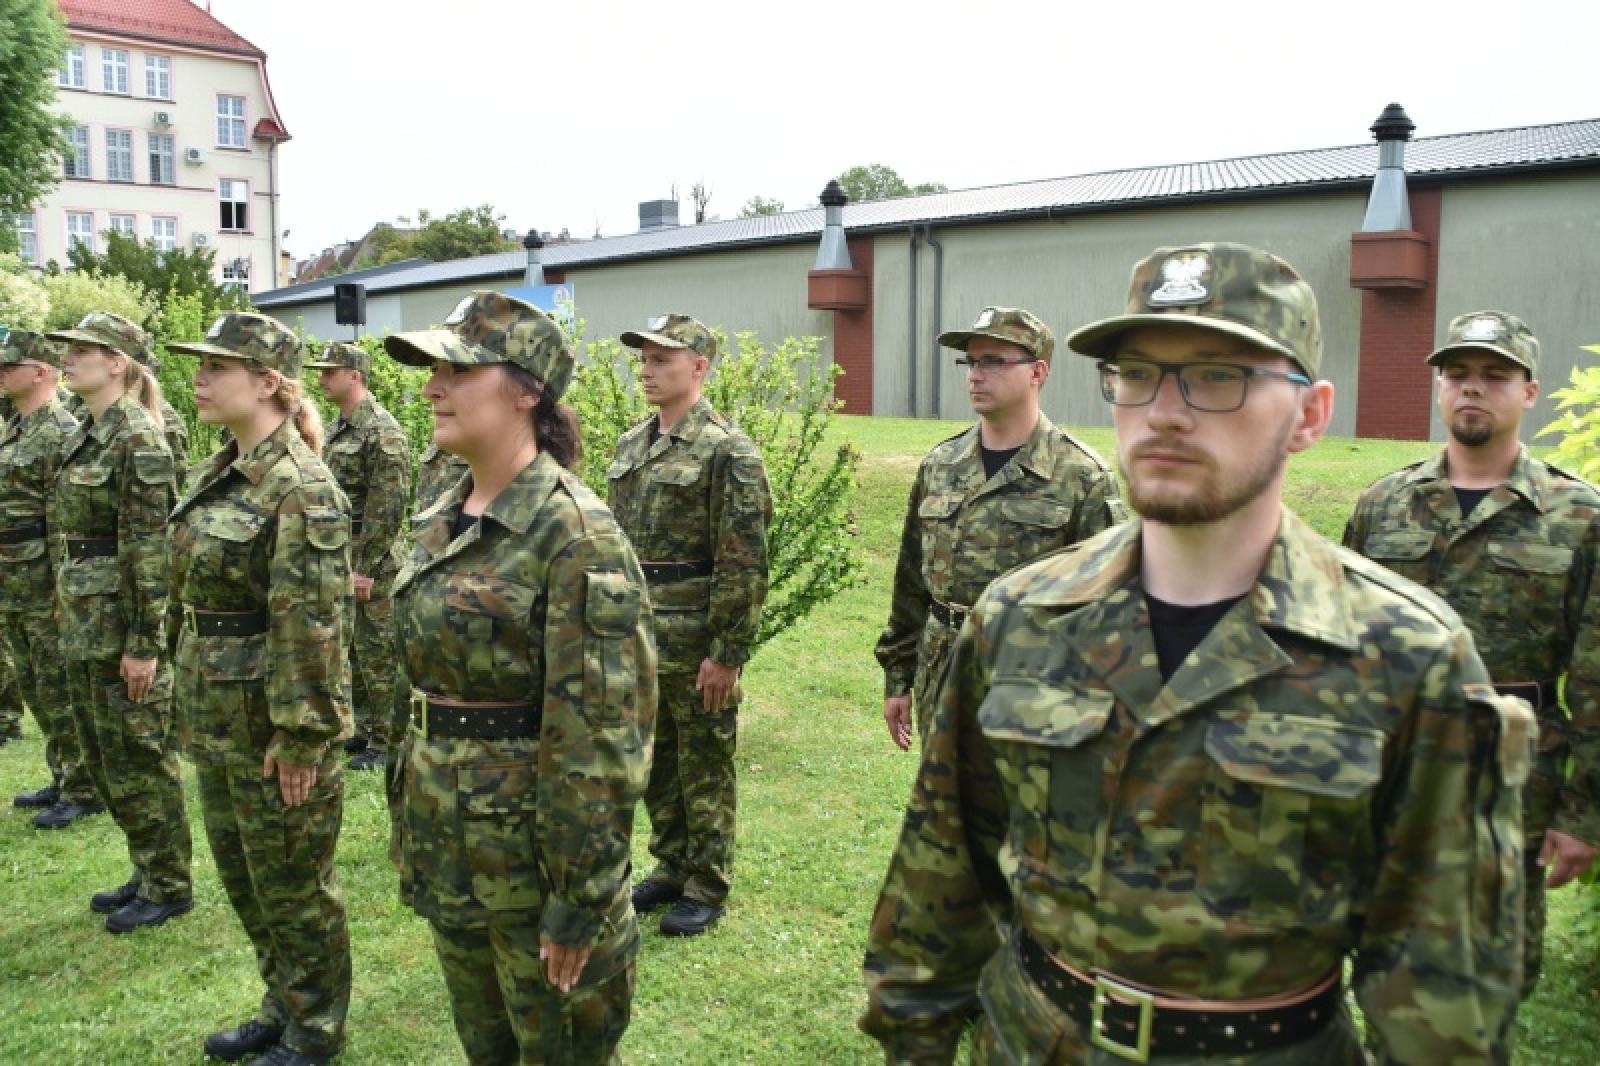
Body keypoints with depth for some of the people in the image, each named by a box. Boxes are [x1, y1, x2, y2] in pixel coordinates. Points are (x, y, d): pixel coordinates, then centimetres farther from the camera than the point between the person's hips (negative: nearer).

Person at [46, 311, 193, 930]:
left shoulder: (138, 437, -17)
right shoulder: (90, 433, 11)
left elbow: (153, 548, -20)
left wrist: (145, 643, -20)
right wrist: (72, 615, 20)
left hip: (122, 615, -10)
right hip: (86, 616, 10)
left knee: (137, 758, 2)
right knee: (102, 756, 17)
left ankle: (169, 887, 17)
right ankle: (148, 873, 30)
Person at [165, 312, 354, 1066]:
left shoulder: (299, 487, -20)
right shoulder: (219, 474, 8)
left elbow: (312, 625, -22)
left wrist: (300, 734, -21)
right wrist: (192, 695, 18)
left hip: (272, 720, -9)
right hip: (216, 716, 9)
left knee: (292, 885, 8)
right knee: (241, 875, 21)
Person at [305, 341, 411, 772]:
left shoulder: (383, 432, -15)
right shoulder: (336, 430, 13)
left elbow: (389, 506, -20)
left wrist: (365, 569, -20)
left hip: (370, 562, -9)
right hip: (338, 559, 9)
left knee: (377, 653, -1)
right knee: (351, 649, 16)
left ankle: (385, 741, 8)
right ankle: (364, 729, 28)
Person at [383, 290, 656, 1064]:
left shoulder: (574, 532, -20)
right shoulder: (444, 518, 5)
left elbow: (604, 738, -21)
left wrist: (580, 899, -19)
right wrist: (415, 820, 17)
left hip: (532, 842, -8)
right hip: (449, 835, 8)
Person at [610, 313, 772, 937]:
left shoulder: (727, 451, -14)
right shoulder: (631, 446, 10)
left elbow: (744, 562, -17)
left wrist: (728, 652, -18)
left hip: (695, 641, -7)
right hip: (637, 638, 7)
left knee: (704, 767, 7)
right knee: (656, 764, 18)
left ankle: (707, 887, 22)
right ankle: (670, 869, 34)